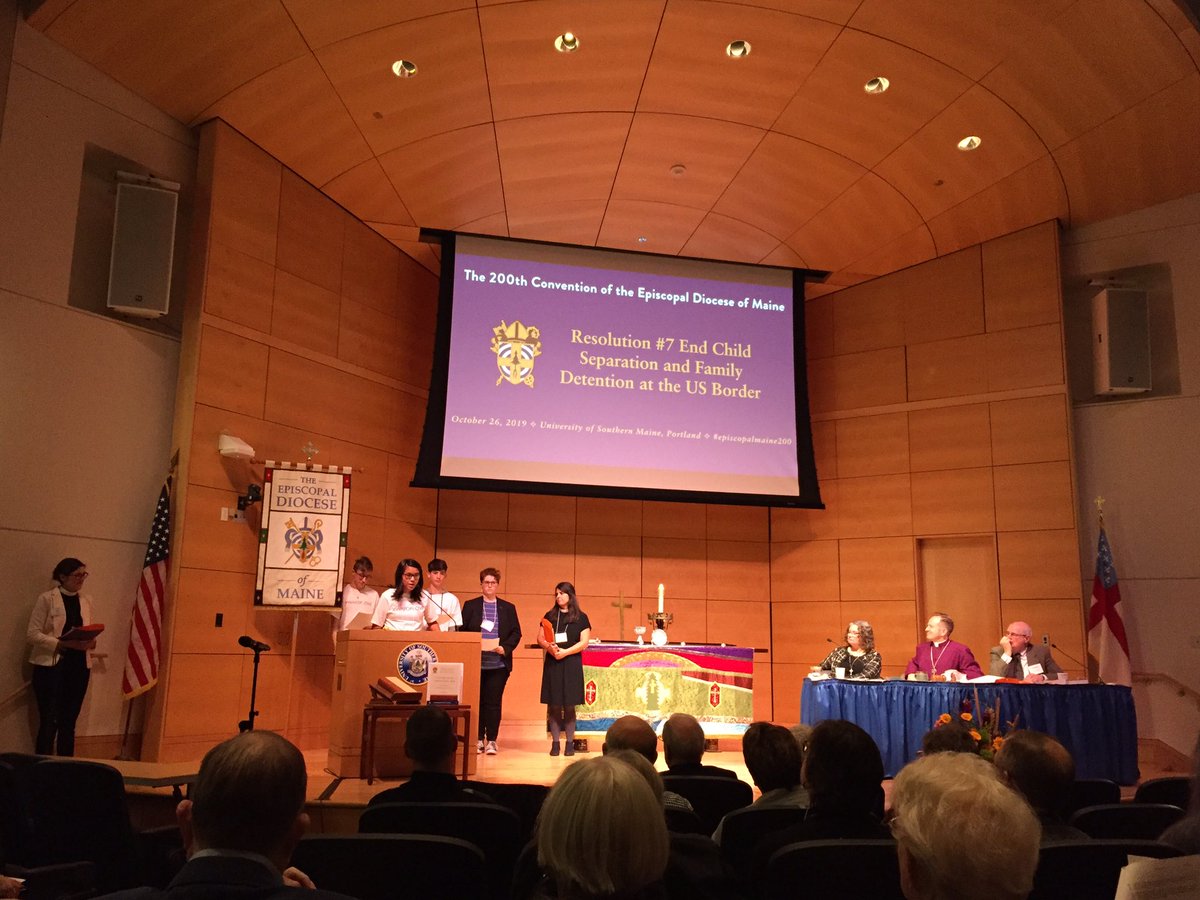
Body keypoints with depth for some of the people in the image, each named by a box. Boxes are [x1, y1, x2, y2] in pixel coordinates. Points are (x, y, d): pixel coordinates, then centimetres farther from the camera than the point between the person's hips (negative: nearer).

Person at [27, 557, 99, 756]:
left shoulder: (86, 600, 11)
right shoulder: (46, 599, -5)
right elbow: (32, 634, -10)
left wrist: (91, 642, -7)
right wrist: (64, 643, -21)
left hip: (79, 667, 5)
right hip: (51, 666, -4)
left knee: (69, 723, 10)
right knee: (49, 723, -1)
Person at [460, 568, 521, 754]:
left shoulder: (508, 608, 10)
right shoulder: (470, 606, 8)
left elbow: (516, 633, 6)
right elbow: (462, 631, 4)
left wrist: (505, 648, -9)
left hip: (499, 663, 0)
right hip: (476, 662, 0)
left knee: (494, 702, 0)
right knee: (477, 701, 4)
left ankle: (492, 740, 7)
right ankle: (479, 739, 14)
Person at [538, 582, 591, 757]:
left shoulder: (581, 617, 3)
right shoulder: (550, 616, 10)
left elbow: (584, 643, -3)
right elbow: (540, 638, 7)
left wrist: (564, 652, -13)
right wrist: (549, 647, -14)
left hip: (571, 664, -2)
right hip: (552, 664, 2)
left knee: (569, 705, -1)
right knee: (554, 705, 0)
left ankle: (570, 743, 6)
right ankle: (555, 742, 5)